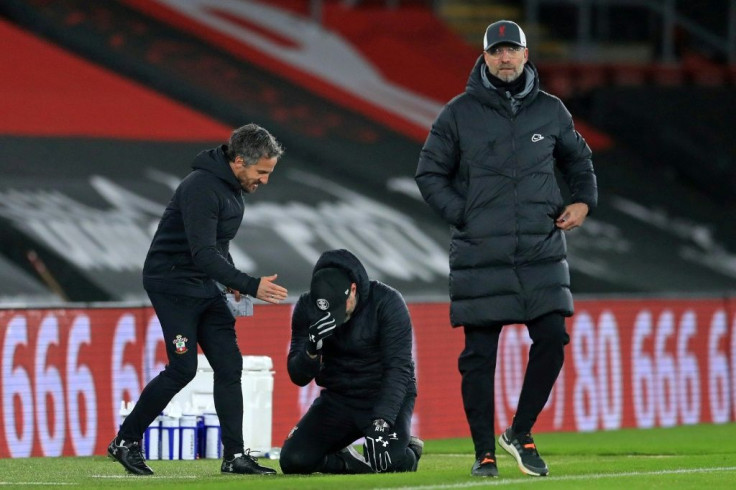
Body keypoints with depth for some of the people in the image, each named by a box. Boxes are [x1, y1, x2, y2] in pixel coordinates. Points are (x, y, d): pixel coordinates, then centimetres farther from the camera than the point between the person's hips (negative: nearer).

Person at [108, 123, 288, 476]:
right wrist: (251, 286, -37)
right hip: (172, 283, -9)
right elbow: (203, 254, -32)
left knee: (229, 364, 1)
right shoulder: (202, 188, -25)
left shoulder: (233, 186, 6)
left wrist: (230, 278, 6)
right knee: (183, 368, -10)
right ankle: (126, 442, 4)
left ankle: (234, 456, 2)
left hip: (206, 286, 9)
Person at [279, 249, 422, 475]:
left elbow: (398, 368, -23)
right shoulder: (307, 308, -9)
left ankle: (409, 450, 7)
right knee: (293, 460, -17)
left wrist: (381, 424, -35)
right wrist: (312, 349, -31)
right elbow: (298, 377, -7)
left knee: (391, 460, -29)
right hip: (337, 399, 3)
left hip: (386, 395, -3)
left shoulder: (387, 302, -18)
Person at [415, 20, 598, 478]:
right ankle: (484, 452, 8)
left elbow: (579, 159, 25)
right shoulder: (460, 113, 1)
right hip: (480, 254, -2)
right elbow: (430, 173, 6)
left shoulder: (550, 111, 9)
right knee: (479, 354, 0)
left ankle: (521, 433, 10)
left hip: (542, 252, 2)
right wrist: (462, 215, -5)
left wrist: (584, 201, 8)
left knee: (552, 338, -8)